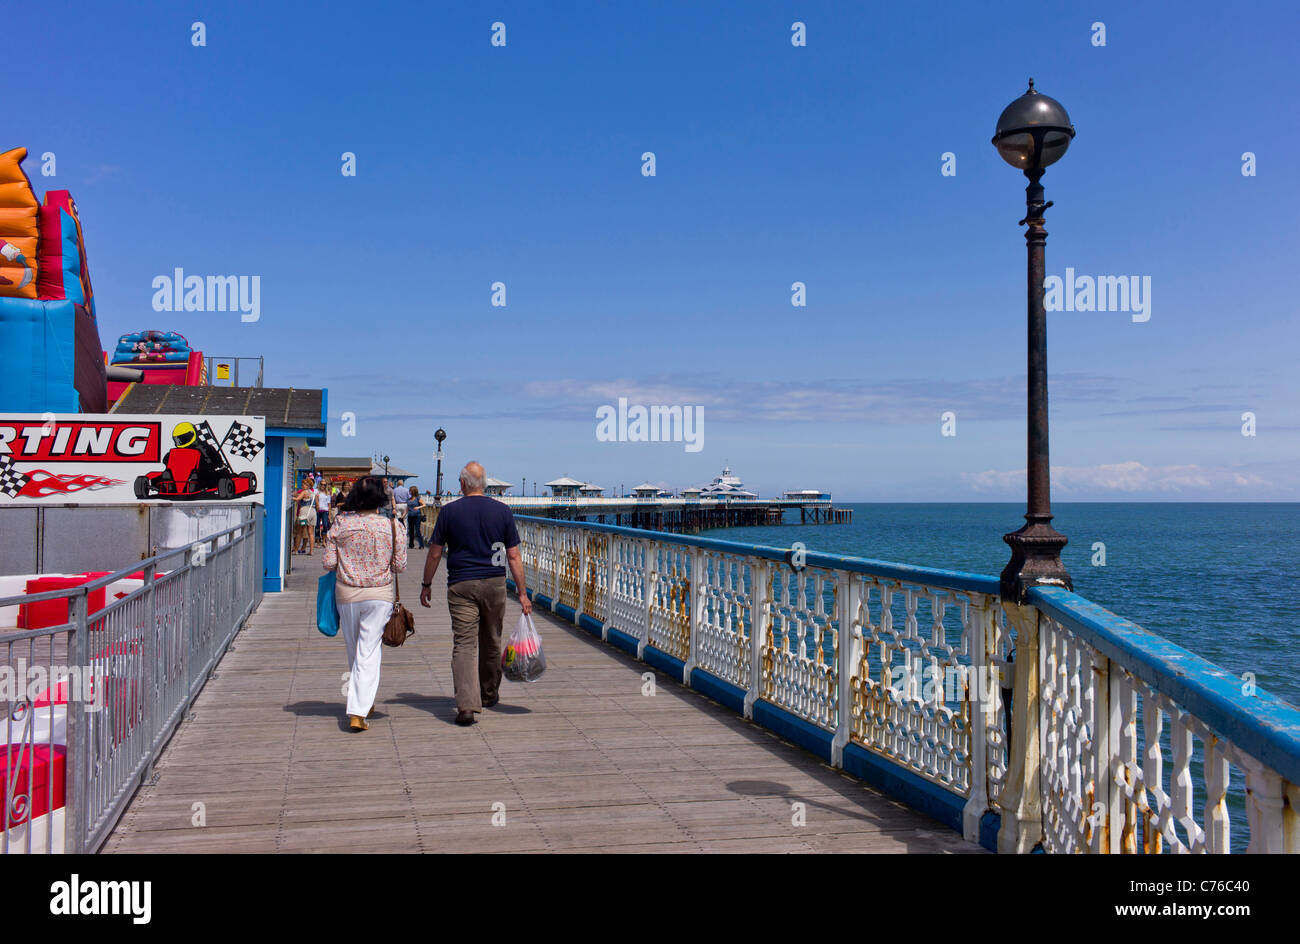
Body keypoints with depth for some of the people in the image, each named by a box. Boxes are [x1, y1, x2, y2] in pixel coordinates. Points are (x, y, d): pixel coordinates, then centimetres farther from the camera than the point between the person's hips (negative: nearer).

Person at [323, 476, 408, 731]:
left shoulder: (341, 524, -6)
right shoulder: (393, 526, -8)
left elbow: (328, 563, -4)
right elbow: (400, 566, -5)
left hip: (346, 595, 2)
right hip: (379, 595, -2)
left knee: (354, 652, 18)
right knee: (369, 653, 1)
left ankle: (362, 703, 34)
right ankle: (358, 711, -8)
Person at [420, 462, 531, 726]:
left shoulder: (449, 511, -3)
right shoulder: (503, 511, 1)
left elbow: (434, 553, 1)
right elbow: (514, 557, 0)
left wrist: (426, 584, 14)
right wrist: (522, 593, 3)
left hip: (461, 585, -2)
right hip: (494, 584, 2)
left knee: (463, 645, -5)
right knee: (491, 642, 18)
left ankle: (467, 705, -19)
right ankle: (489, 694, 35)